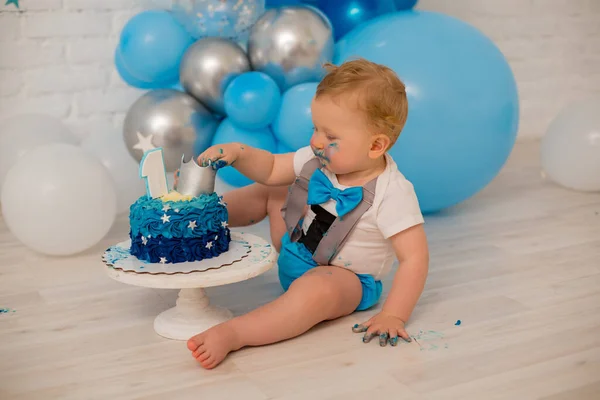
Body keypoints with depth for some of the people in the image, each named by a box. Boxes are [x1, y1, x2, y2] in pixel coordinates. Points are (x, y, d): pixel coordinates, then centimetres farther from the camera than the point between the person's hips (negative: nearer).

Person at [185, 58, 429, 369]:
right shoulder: (319, 159, -8)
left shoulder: (392, 194, -28)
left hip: (345, 281, -8)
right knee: (268, 192, 11)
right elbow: (271, 169, 4)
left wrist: (393, 316, -33)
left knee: (314, 290, -41)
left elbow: (415, 257, -28)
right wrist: (238, 153, -15)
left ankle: (230, 334, -46)